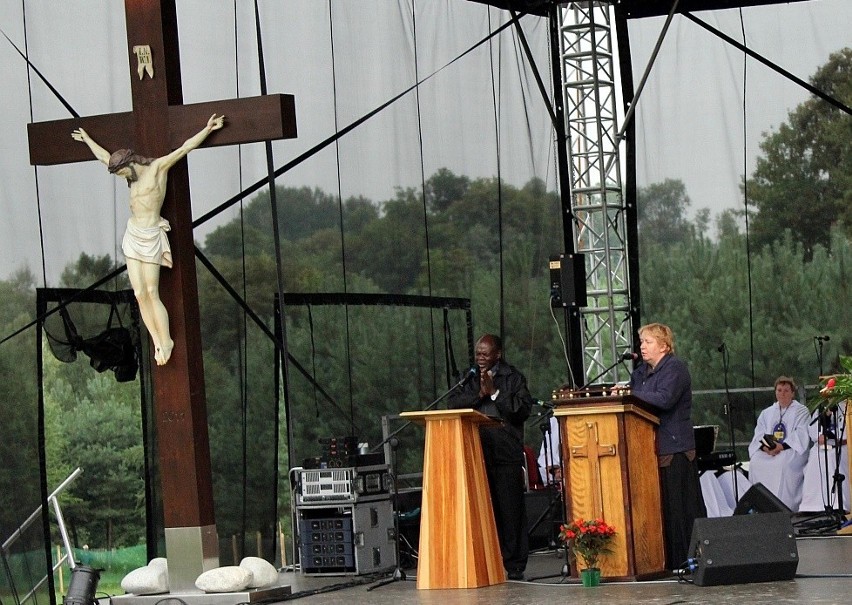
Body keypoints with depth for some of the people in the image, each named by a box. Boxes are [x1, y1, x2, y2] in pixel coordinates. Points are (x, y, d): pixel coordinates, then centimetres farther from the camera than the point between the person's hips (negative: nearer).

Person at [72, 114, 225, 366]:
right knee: (139, 294, 0)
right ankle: (156, 341, 5)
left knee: (152, 293, -8)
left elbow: (184, 148, -11)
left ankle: (166, 342, 1)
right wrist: (87, 139, 41)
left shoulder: (157, 167, -6)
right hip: (133, 236, 7)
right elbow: (105, 157, 29)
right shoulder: (134, 175, 14)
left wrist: (207, 130, -18)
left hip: (150, 237, -7)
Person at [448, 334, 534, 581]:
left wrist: (494, 393, -8)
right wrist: (480, 394, -6)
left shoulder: (513, 378, 5)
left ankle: (514, 566, 0)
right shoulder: (469, 379, 17)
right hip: (477, 453, 3)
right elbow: (453, 403, 4)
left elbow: (523, 408, -6)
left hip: (506, 452, -3)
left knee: (510, 509, -4)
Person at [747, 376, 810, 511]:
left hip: (792, 450, -4)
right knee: (755, 463, -25)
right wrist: (764, 446, -12)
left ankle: (784, 507, -35)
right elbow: (758, 435, 12)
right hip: (768, 451, 4)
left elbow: (801, 436, -7)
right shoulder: (767, 413, 22)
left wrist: (781, 446, -19)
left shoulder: (801, 411, 7)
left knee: (783, 463, -36)